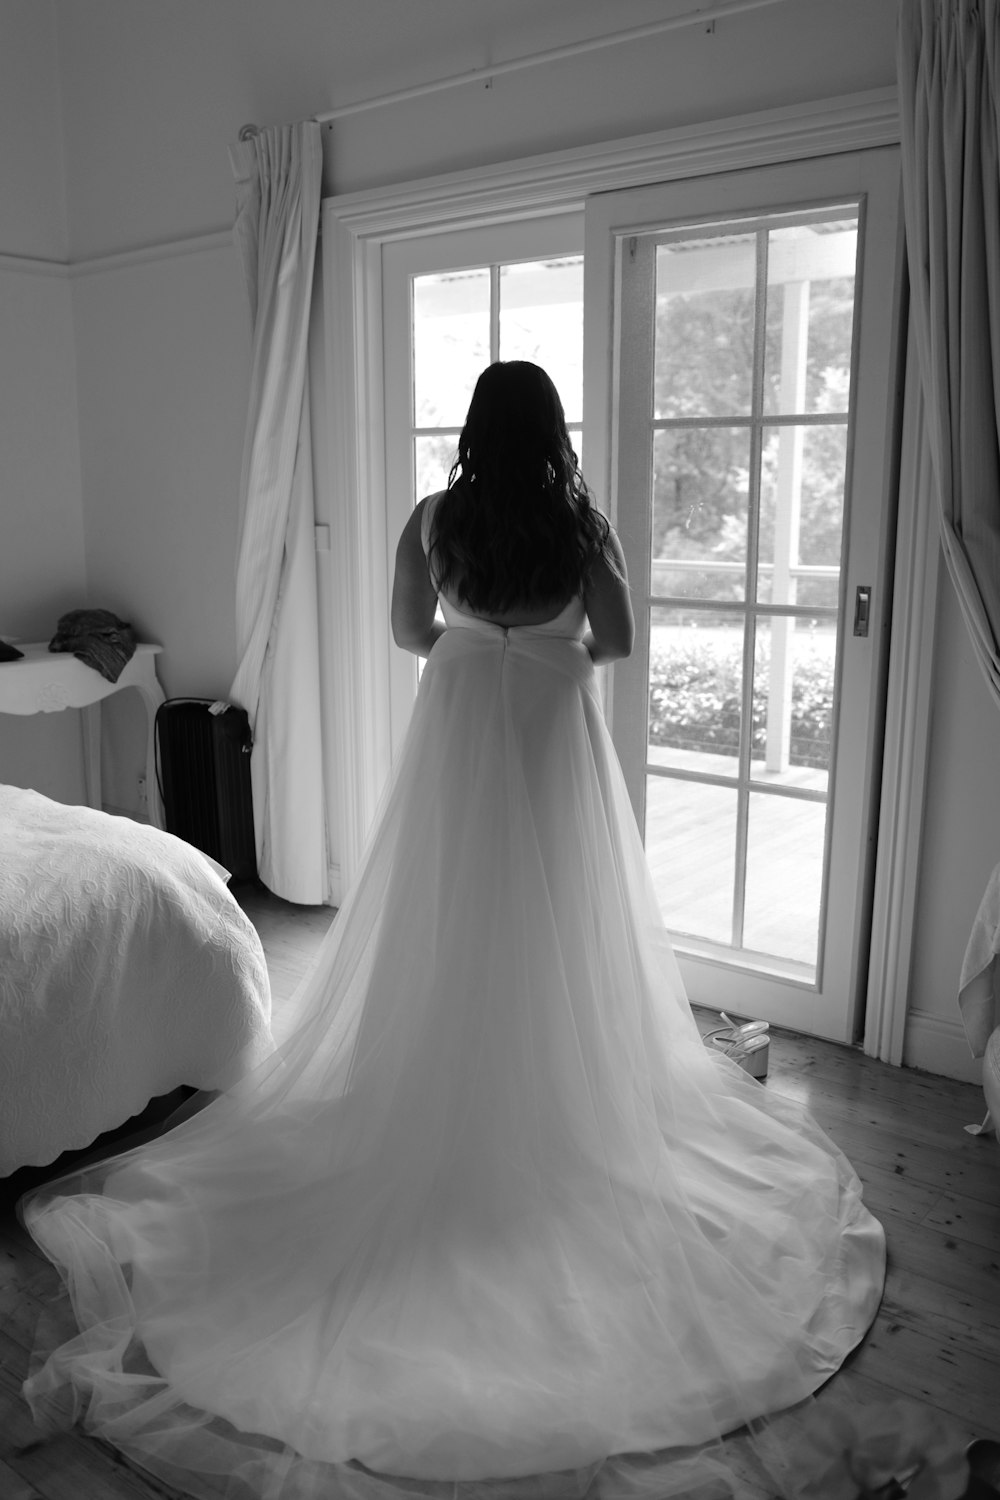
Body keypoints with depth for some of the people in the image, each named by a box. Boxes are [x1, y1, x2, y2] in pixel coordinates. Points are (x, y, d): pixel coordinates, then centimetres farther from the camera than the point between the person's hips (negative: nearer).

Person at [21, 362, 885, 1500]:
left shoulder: (435, 518, -3)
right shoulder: (581, 523, -8)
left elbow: (410, 632, 6)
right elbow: (617, 640, -5)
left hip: (459, 722, 2)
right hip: (552, 731, -1)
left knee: (448, 925, 11)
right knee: (558, 926, 10)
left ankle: (440, 1106, 21)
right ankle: (556, 1109, 21)